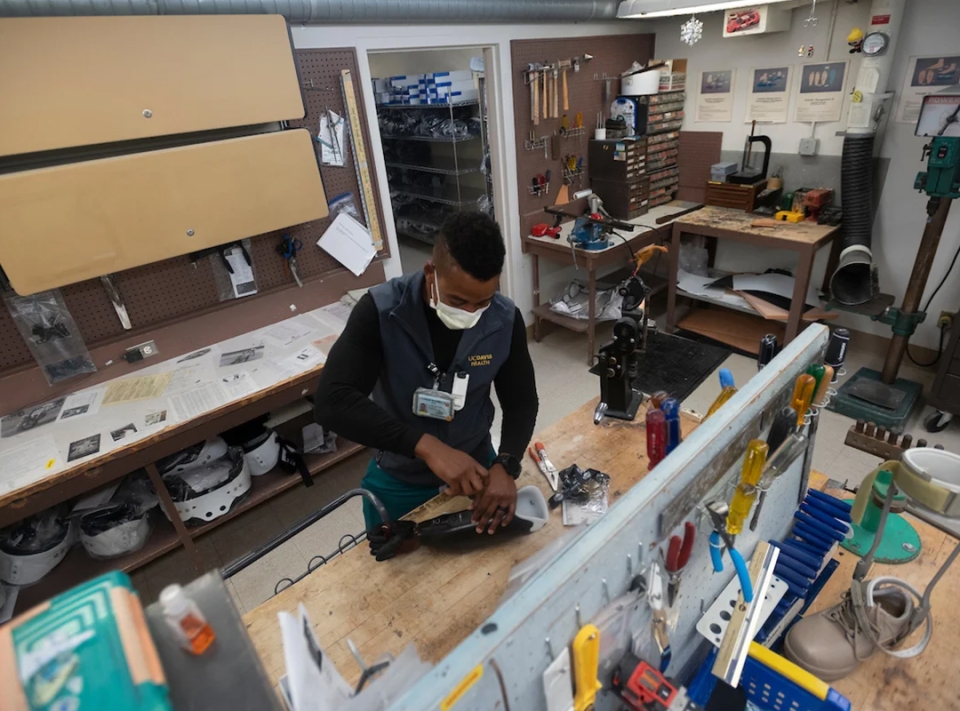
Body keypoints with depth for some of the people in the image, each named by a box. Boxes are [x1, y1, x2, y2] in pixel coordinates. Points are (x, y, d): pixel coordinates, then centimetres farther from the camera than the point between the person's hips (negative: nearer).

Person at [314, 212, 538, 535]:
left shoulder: (506, 320, -17)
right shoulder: (380, 311, -26)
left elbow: (522, 402, -8)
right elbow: (332, 402, -34)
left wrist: (505, 466, -26)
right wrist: (426, 446, -44)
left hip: (475, 468, 2)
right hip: (399, 483, -2)